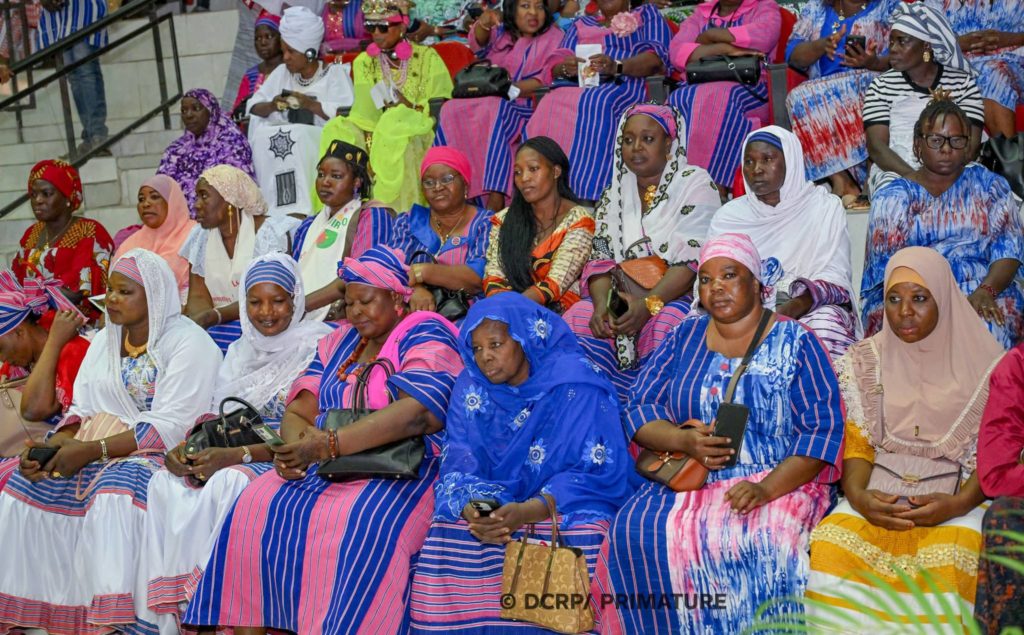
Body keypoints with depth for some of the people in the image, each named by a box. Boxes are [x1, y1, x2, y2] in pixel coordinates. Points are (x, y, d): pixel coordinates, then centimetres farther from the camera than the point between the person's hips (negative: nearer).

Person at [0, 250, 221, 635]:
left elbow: (170, 427, -15)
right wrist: (58, 443, -7)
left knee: (116, 492, -36)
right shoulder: (104, 341, 18)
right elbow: (82, 410, 16)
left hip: (152, 456, -7)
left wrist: (92, 450, -18)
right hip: (94, 450, 7)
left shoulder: (188, 343, -6)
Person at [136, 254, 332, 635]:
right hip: (231, 457, 6)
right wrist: (186, 447, -9)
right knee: (164, 483, -20)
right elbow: (217, 418, 14)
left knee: (226, 484, -35)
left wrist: (239, 456, -25)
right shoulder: (240, 350, 15)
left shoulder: (317, 347, -7)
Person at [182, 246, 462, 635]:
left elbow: (416, 413, -21)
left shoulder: (424, 336, -4)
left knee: (360, 528, -35)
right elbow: (298, 411, 13)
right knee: (258, 508, -15)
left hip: (404, 470, -6)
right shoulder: (339, 342, 18)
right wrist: (295, 448, -12)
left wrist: (328, 445, -25)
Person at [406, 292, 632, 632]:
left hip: (564, 507, -3)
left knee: (578, 539, -34)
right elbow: (460, 465, -3)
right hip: (488, 506, 3)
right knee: (447, 538, -25)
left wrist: (528, 512, -29)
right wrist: (471, 510, -27)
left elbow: (597, 473, -15)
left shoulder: (576, 386, -11)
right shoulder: (470, 388, 4)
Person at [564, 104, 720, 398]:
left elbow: (691, 260, -11)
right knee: (578, 317, -23)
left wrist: (649, 304, -25)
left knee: (668, 324, -36)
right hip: (624, 297, 4)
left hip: (678, 296, -4)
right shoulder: (614, 194, 15)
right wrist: (602, 305, -15)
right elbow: (601, 259, 6)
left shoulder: (695, 184, 0)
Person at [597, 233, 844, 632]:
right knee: (636, 535, -26)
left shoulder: (795, 343, 1)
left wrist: (767, 487, -21)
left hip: (779, 483, -3)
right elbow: (640, 408, 7)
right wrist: (684, 440, -15)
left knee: (751, 546, -35)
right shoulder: (684, 337, 11)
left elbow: (823, 429, -7)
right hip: (687, 480, 3)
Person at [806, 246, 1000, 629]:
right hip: (881, 490, 2)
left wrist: (958, 504, -17)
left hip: (955, 495, -2)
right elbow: (856, 441, 6)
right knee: (833, 543, -28)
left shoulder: (983, 366, 2)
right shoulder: (865, 362, 9)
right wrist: (857, 495, -14)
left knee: (947, 561, -33)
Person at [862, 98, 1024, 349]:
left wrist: (985, 292, -18)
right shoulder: (892, 197, 10)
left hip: (983, 289, 1)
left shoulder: (991, 187, 15)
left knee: (989, 328, -34)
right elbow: (886, 267, -1)